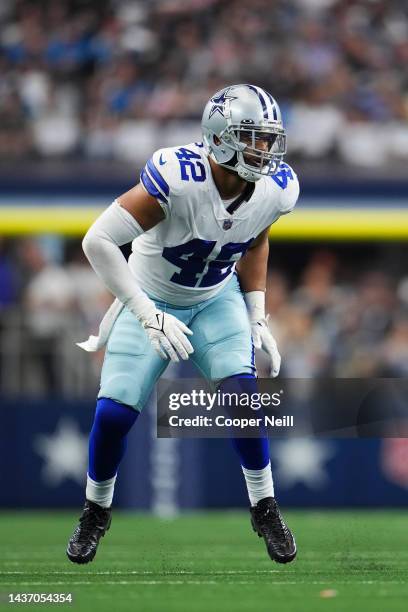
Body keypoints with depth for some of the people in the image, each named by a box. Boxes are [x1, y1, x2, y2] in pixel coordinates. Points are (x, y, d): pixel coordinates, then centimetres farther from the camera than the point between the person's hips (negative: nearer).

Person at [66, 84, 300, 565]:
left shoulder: (276, 189, -19)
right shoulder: (177, 178, -36)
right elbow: (98, 241, -34)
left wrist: (257, 317, 1)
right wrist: (149, 317, -35)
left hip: (217, 299, 3)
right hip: (152, 299, -3)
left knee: (241, 394, -19)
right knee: (114, 412, -9)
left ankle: (265, 510, 0)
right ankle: (96, 512, 18)